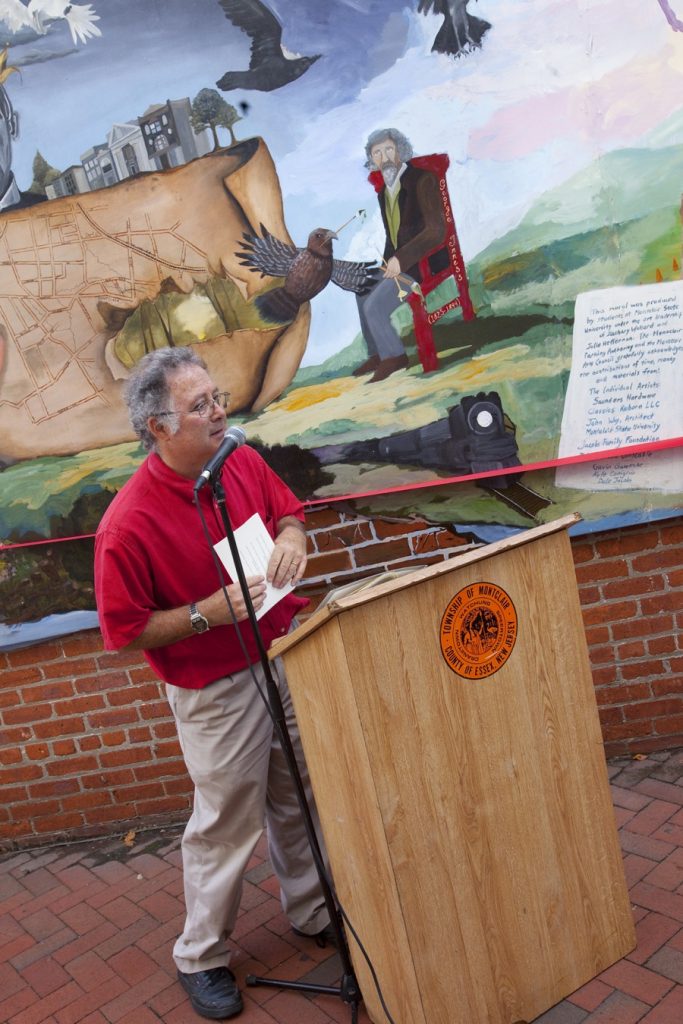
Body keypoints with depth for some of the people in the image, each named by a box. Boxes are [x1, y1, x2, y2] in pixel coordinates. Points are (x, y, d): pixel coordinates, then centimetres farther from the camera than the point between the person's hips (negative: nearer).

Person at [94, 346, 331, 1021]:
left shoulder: (243, 463, -6)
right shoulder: (127, 525, -25)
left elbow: (287, 510, 12)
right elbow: (126, 631, -17)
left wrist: (291, 537, -11)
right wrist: (209, 612, -26)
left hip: (285, 656, 6)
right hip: (216, 692, -6)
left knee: (302, 801, 22)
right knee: (225, 827, 9)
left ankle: (313, 913, 46)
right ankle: (200, 958, 34)